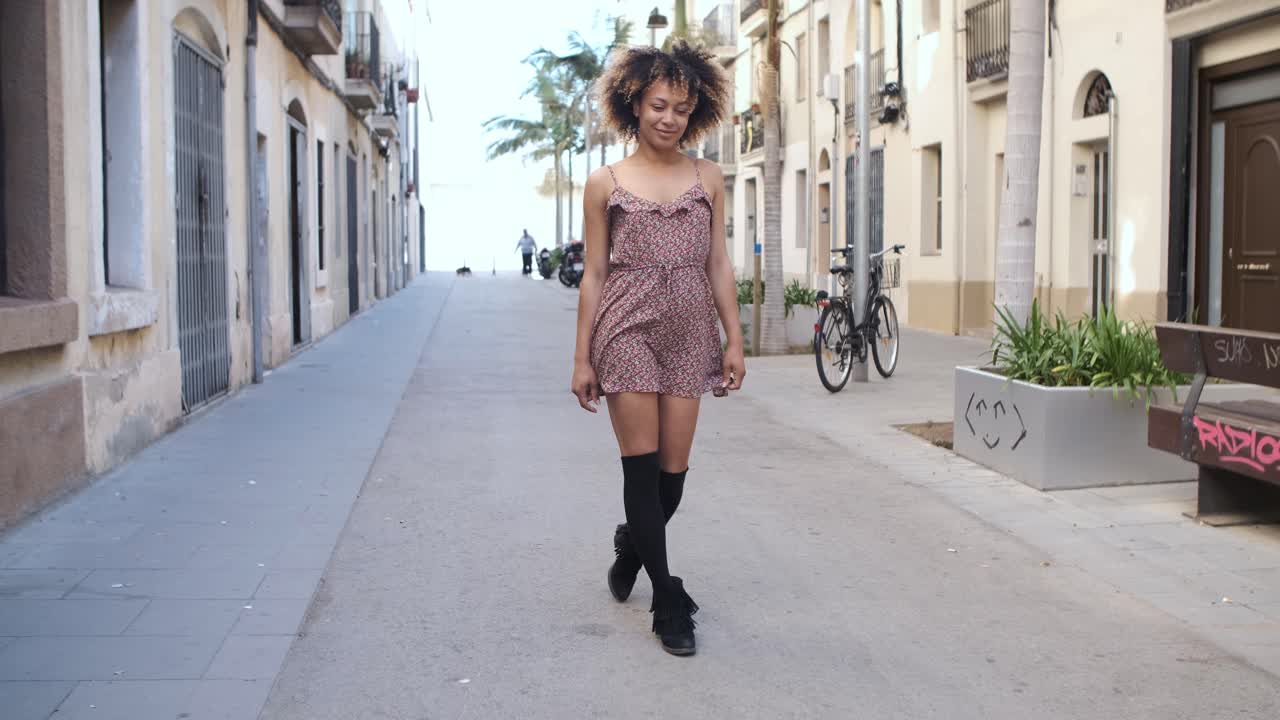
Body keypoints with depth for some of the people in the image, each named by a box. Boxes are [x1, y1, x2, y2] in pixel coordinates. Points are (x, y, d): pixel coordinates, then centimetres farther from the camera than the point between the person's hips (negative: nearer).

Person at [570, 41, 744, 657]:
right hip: (627, 330, -2)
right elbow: (595, 274, 4)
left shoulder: (708, 179, 10)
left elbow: (718, 266, 10)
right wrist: (582, 357, 2)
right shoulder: (605, 183, 4)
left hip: (690, 333, 2)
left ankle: (632, 544, 37)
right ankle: (669, 604, 6)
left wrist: (734, 340, 4)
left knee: (674, 471, 4)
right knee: (643, 466, -3)